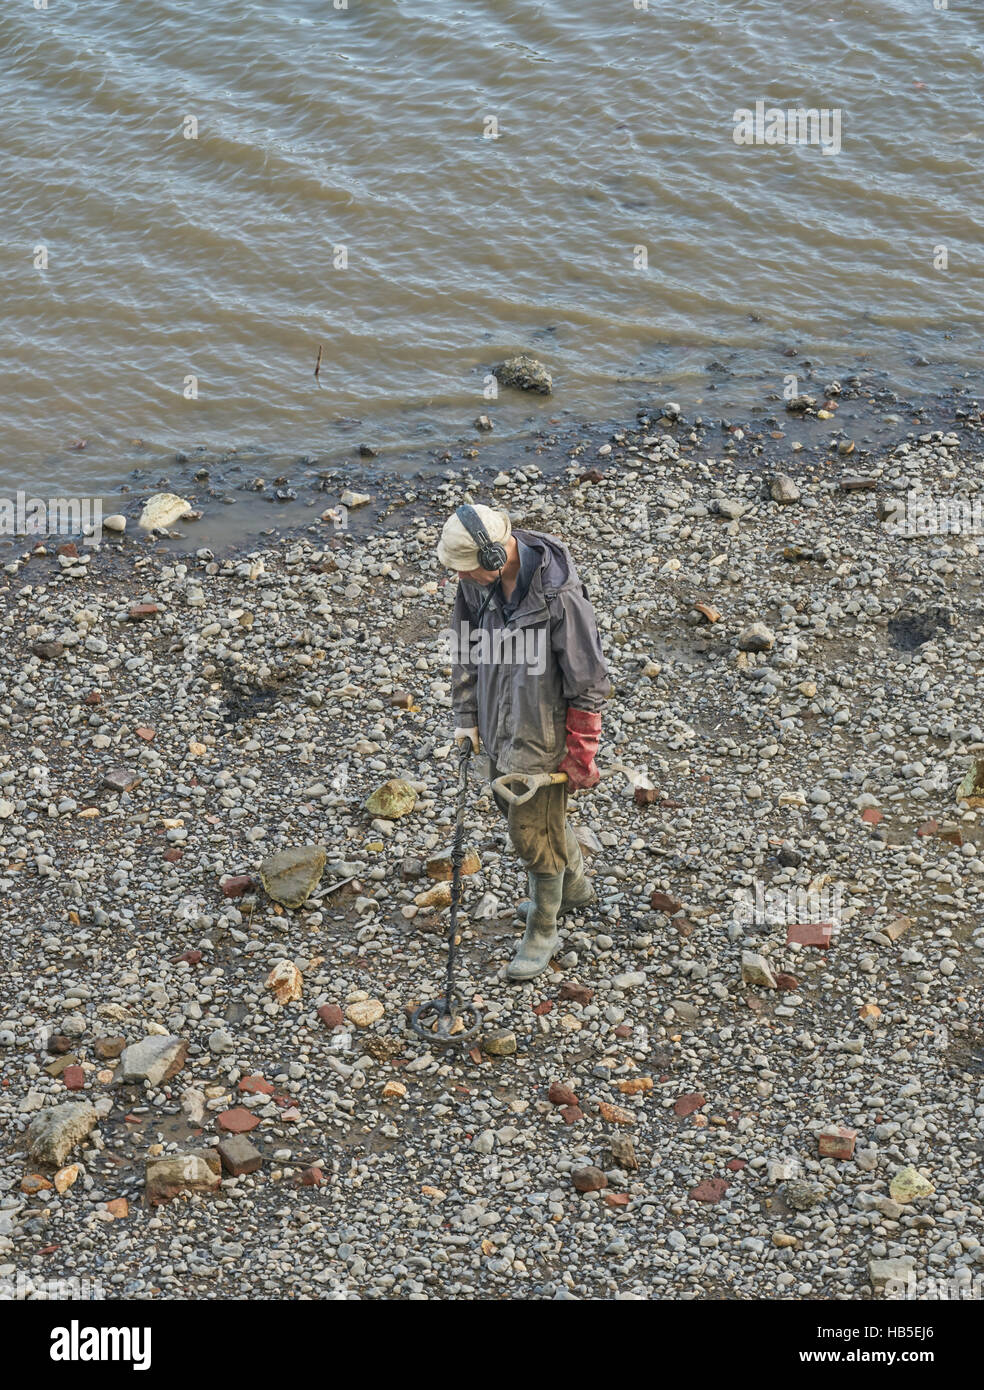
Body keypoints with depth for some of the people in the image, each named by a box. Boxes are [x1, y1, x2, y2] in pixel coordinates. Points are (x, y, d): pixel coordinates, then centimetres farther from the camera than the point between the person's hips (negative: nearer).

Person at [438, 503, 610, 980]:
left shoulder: (559, 595, -30)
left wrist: (580, 757, -14)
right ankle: (574, 887, 50)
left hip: (540, 734, -7)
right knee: (516, 810, 25)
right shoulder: (477, 581, -10)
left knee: (534, 833, 4)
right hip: (497, 725, 7)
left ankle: (542, 932, 26)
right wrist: (467, 716, 9)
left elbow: (588, 683, -20)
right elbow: (465, 649, 8)